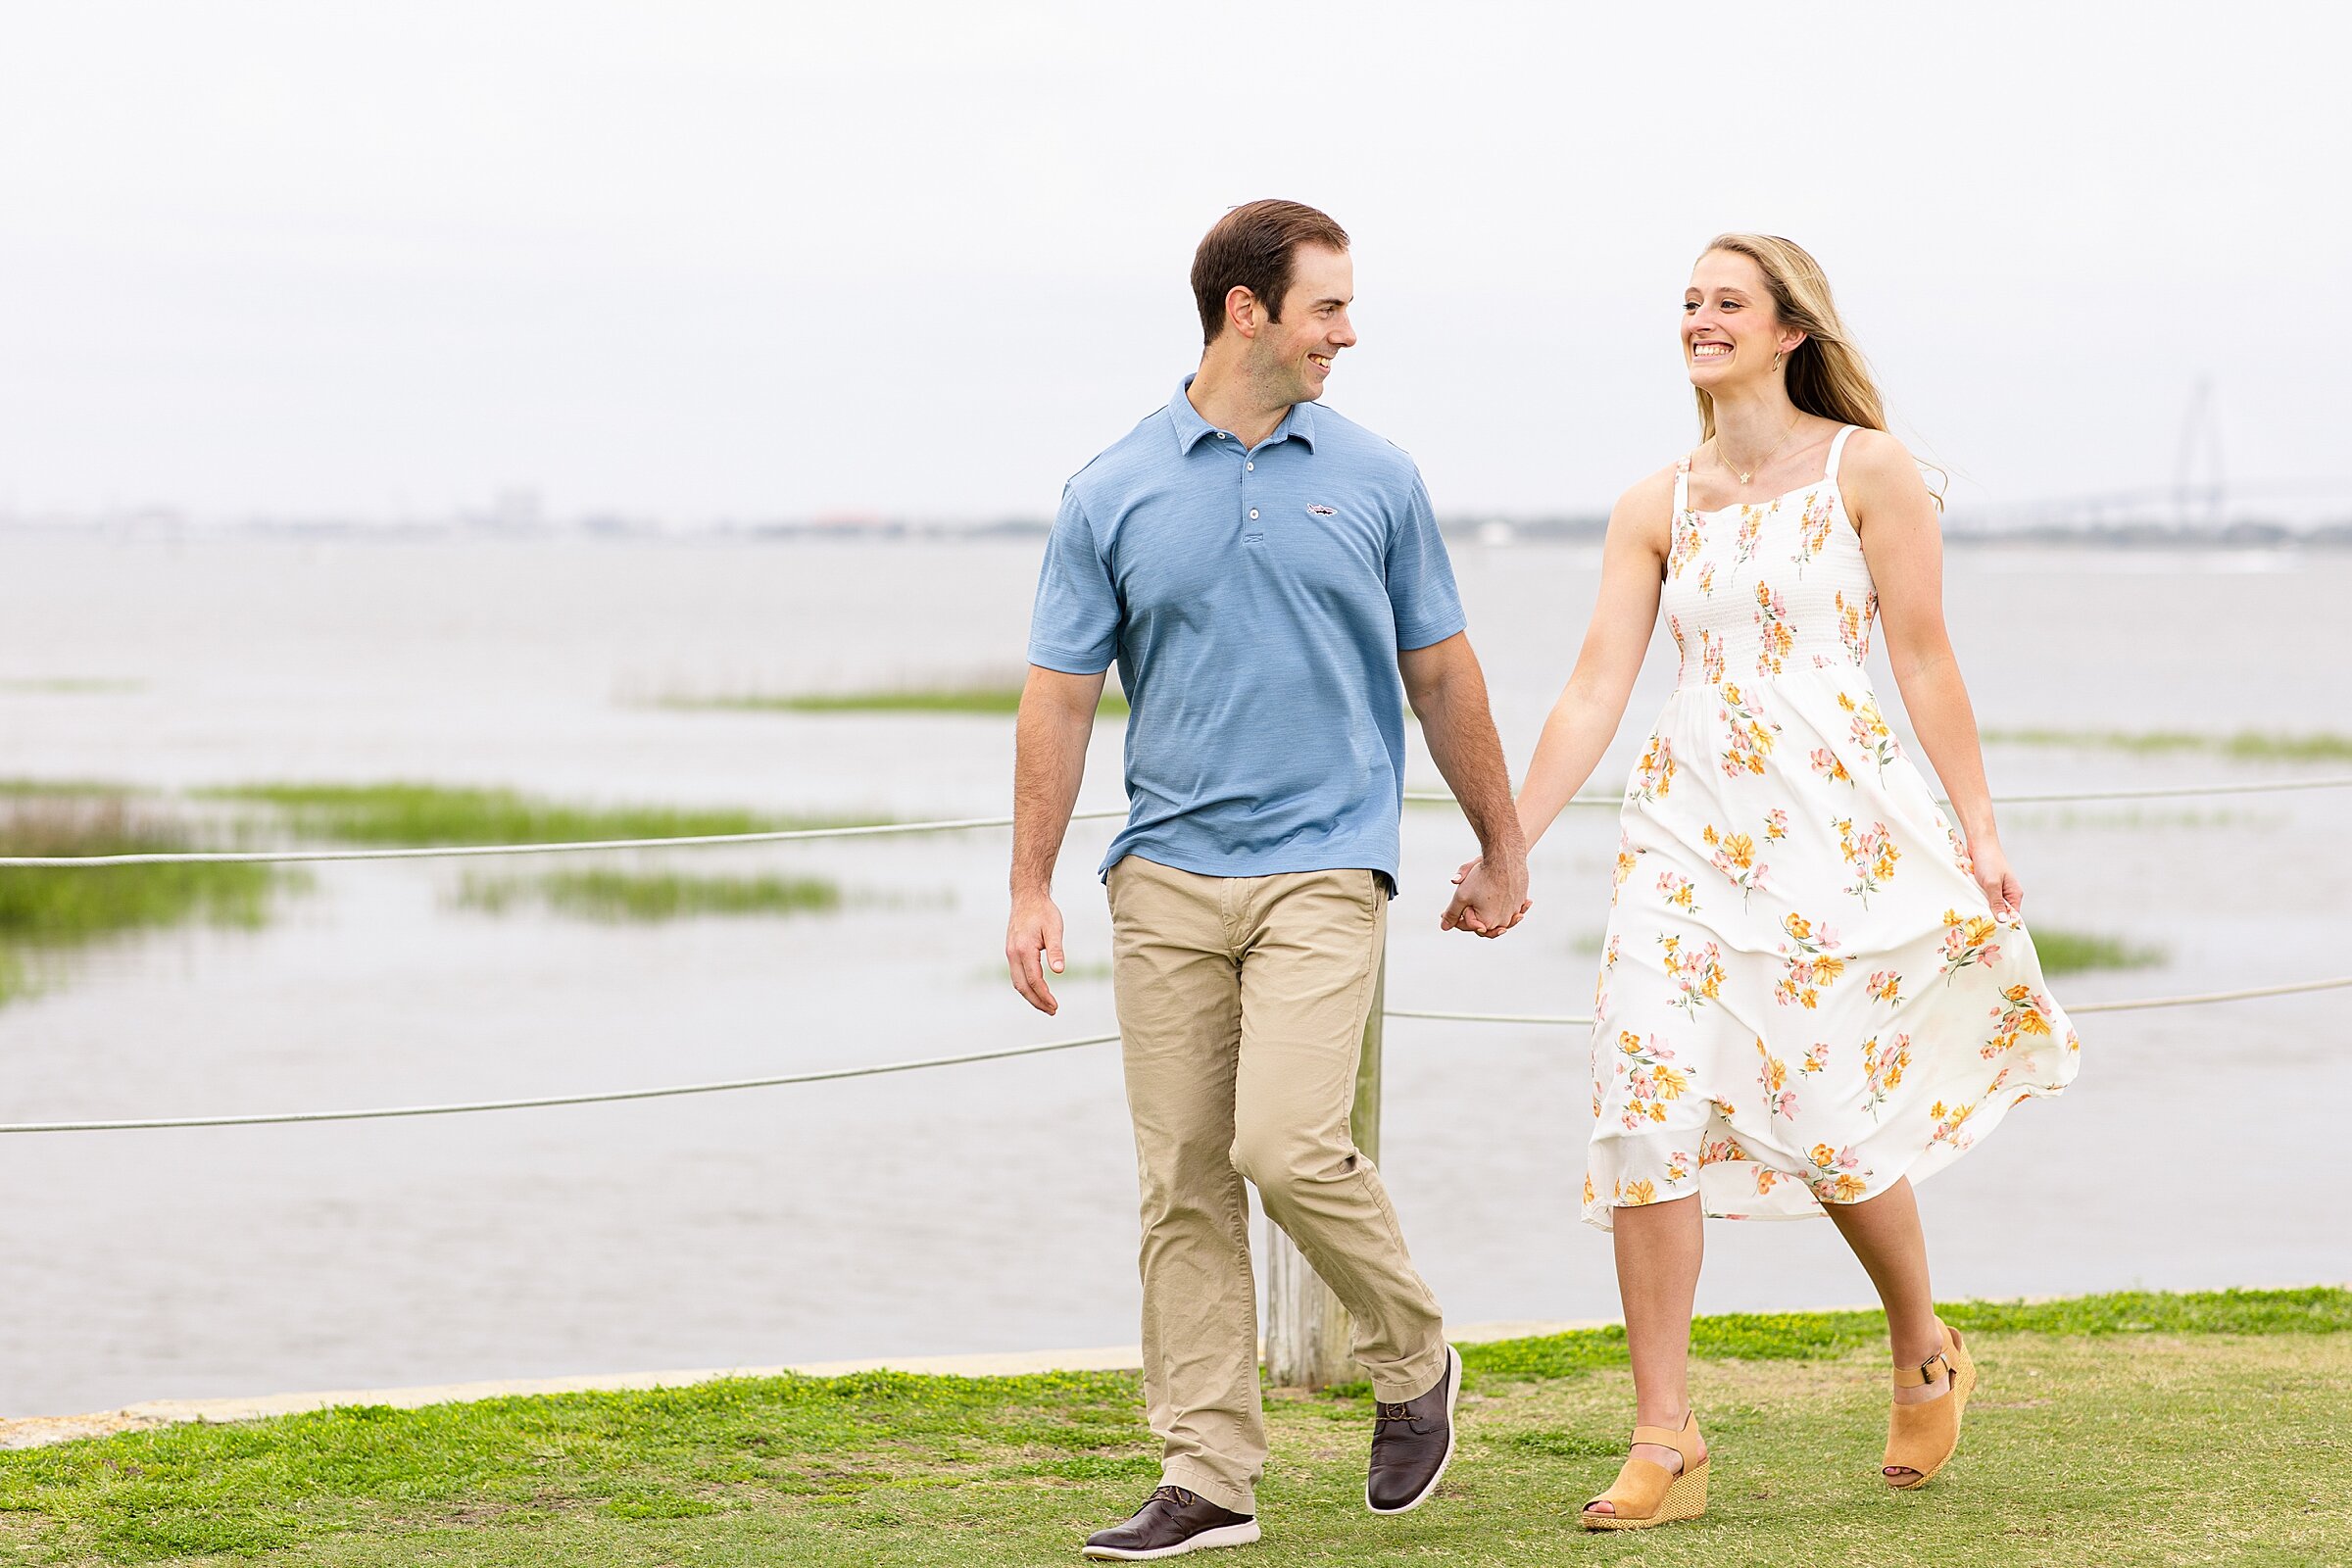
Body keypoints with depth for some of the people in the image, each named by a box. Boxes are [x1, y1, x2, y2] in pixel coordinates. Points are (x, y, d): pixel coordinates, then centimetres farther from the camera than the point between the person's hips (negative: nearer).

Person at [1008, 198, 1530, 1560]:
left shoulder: (1374, 479, 6)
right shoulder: (1116, 494, 4)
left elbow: (1443, 675, 14)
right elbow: (1061, 696, 5)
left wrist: (1504, 849, 17)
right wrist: (1030, 889, 1)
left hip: (1323, 865, -2)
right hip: (1167, 874, 2)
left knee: (1289, 1145, -16)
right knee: (1183, 1182, 1)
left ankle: (1416, 1360, 10)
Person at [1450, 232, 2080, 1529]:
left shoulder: (1866, 471, 1)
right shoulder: (1656, 506, 11)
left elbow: (1925, 664, 0)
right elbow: (1594, 691, 8)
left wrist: (1979, 833, -3)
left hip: (1835, 819, -3)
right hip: (1687, 826, 4)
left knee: (1828, 1117, -4)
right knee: (1648, 1102, -10)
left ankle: (1926, 1358, 27)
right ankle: (1662, 1439, -5)